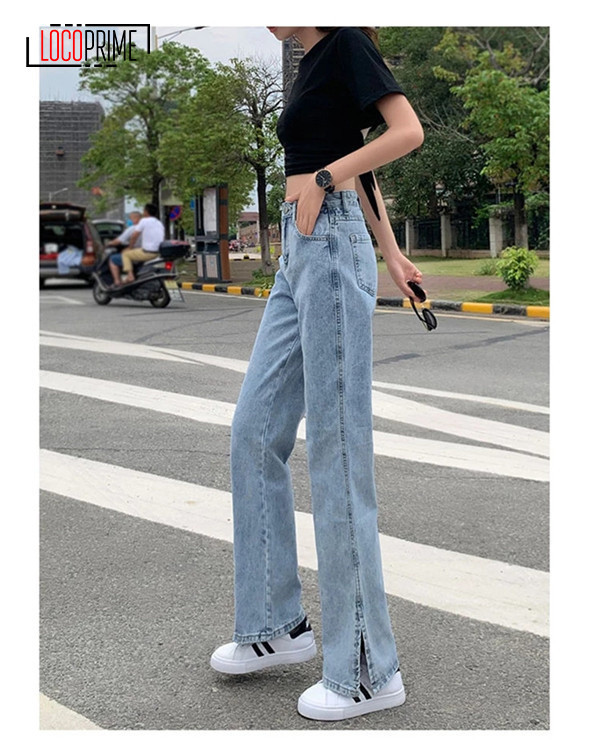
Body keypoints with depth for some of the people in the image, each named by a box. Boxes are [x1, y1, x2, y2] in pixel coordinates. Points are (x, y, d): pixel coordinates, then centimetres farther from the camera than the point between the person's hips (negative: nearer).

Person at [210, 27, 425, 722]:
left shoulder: (346, 45, -4)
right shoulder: (313, 62, 20)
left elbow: (408, 131, -15)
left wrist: (322, 179, -13)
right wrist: (390, 253, 23)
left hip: (332, 249, -10)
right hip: (297, 254, 10)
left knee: (336, 451, -8)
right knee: (254, 433, 10)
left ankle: (367, 670, -1)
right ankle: (276, 625, 20)